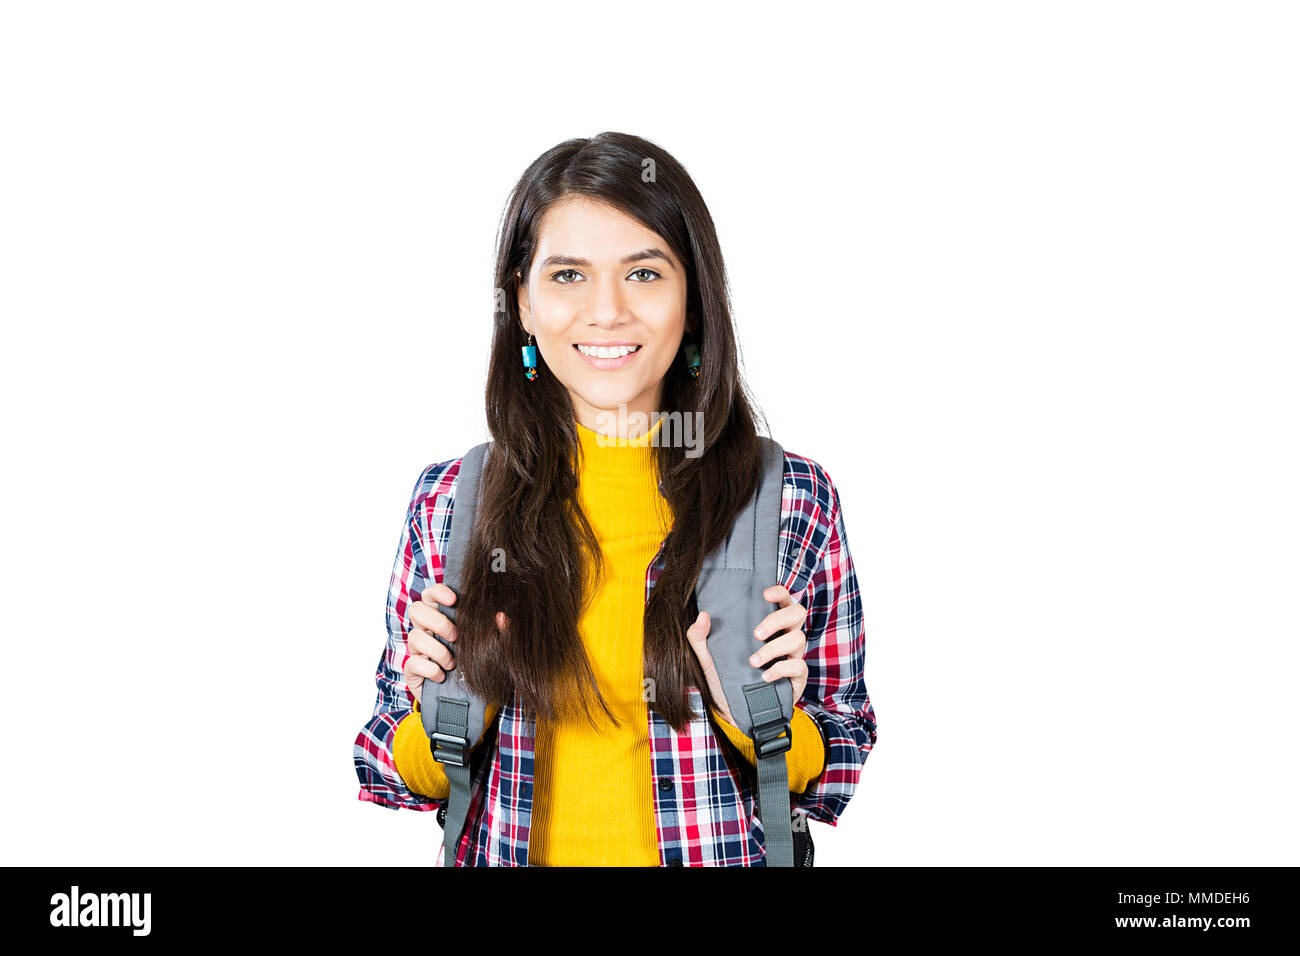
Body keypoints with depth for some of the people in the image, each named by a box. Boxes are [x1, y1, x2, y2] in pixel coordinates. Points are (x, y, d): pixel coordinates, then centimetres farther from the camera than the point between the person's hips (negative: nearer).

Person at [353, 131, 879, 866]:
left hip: (716, 853, -1)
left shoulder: (794, 501, -12)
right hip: (512, 848, 1)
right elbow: (405, 778, 0)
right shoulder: (448, 502, -9)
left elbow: (832, 779, -3)